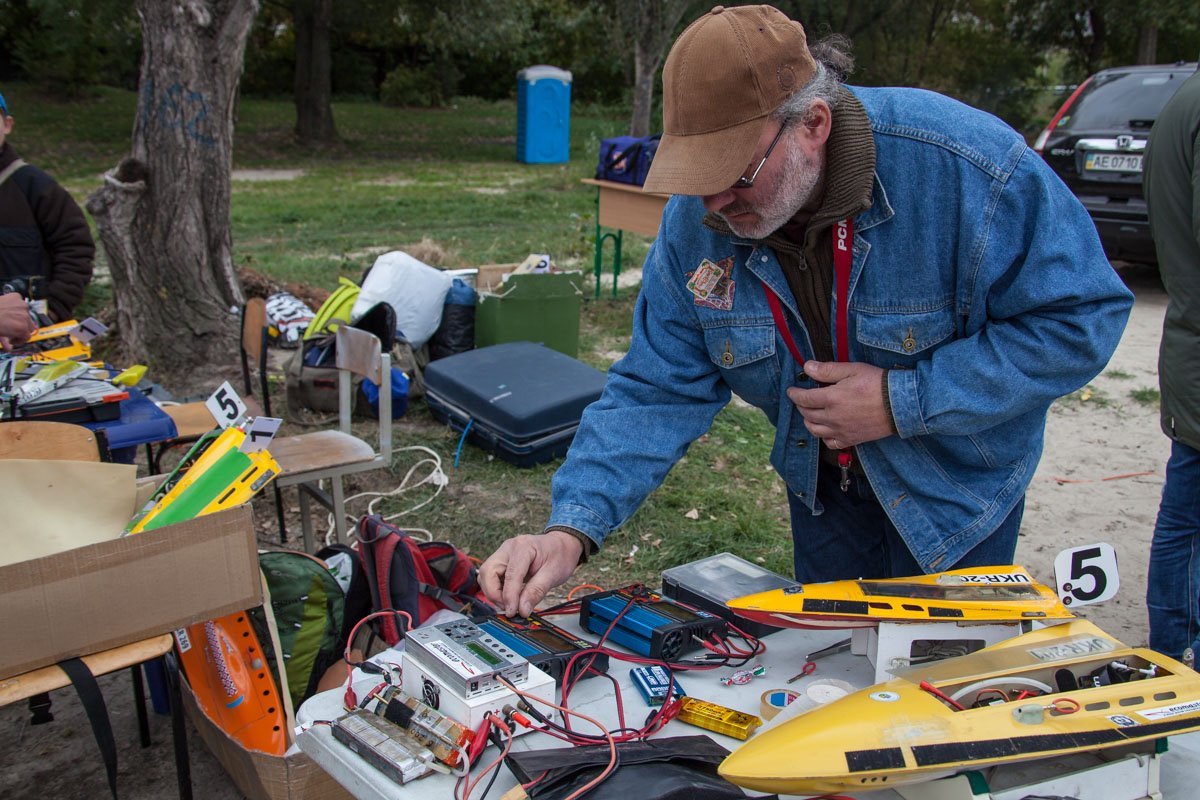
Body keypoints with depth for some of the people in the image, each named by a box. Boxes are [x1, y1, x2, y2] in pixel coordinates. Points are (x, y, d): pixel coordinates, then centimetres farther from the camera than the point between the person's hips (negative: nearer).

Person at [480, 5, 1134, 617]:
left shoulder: (967, 167, -32)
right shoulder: (696, 218, -18)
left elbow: (1083, 316, -24)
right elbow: (657, 389, -16)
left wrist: (904, 402, -31)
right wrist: (573, 530, -30)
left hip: (957, 485, -3)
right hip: (821, 480, 4)